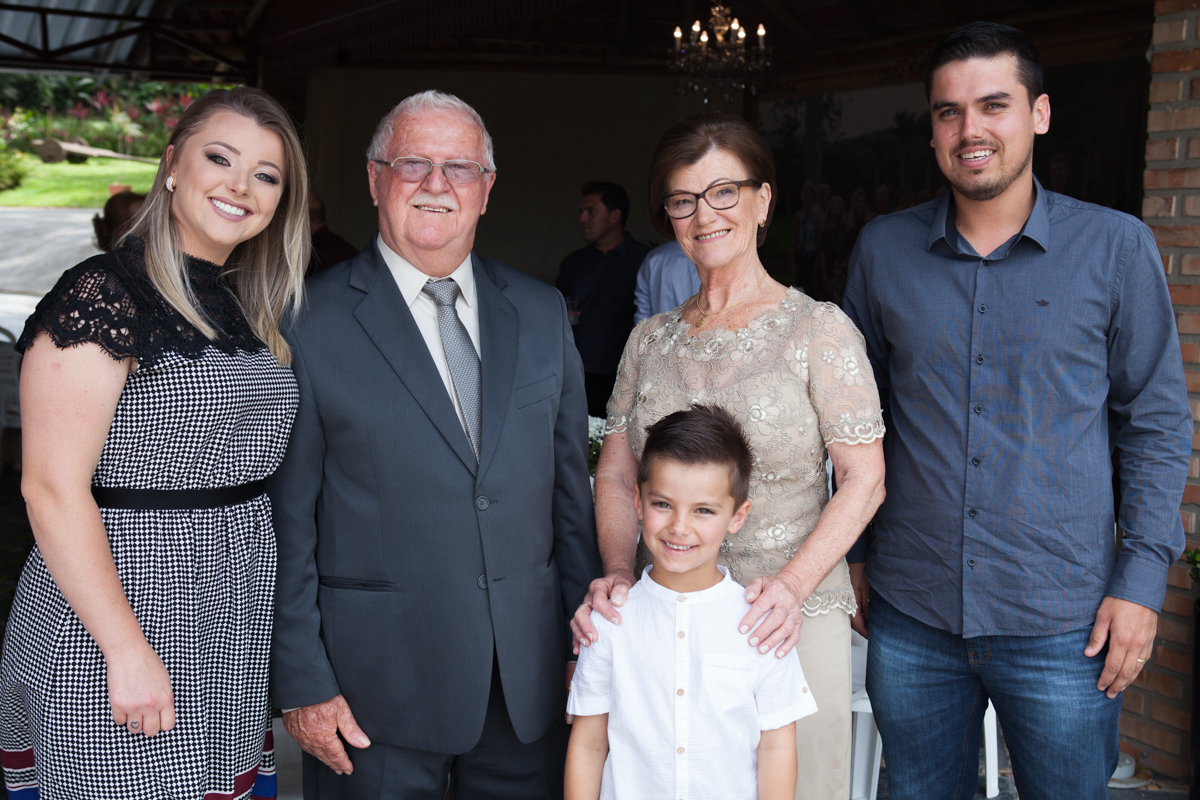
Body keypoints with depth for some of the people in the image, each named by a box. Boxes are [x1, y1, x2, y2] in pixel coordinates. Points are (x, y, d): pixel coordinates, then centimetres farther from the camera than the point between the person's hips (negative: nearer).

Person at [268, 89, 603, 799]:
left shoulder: (541, 313, 7)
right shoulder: (308, 322, -6)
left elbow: (571, 485, 9)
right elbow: (285, 519, -5)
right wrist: (303, 682, -7)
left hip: (531, 676, 4)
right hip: (379, 684, -3)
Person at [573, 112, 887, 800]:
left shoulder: (819, 329, -5)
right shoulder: (651, 339, 8)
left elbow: (865, 479, -7)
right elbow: (616, 475, 8)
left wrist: (792, 585, -20)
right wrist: (617, 573, -9)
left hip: (792, 618, -3)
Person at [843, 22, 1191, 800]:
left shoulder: (1116, 248, -4)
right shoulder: (883, 250, 2)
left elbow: (1157, 422, 1)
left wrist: (1143, 579, -6)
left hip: (1063, 624, -2)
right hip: (910, 616, 2)